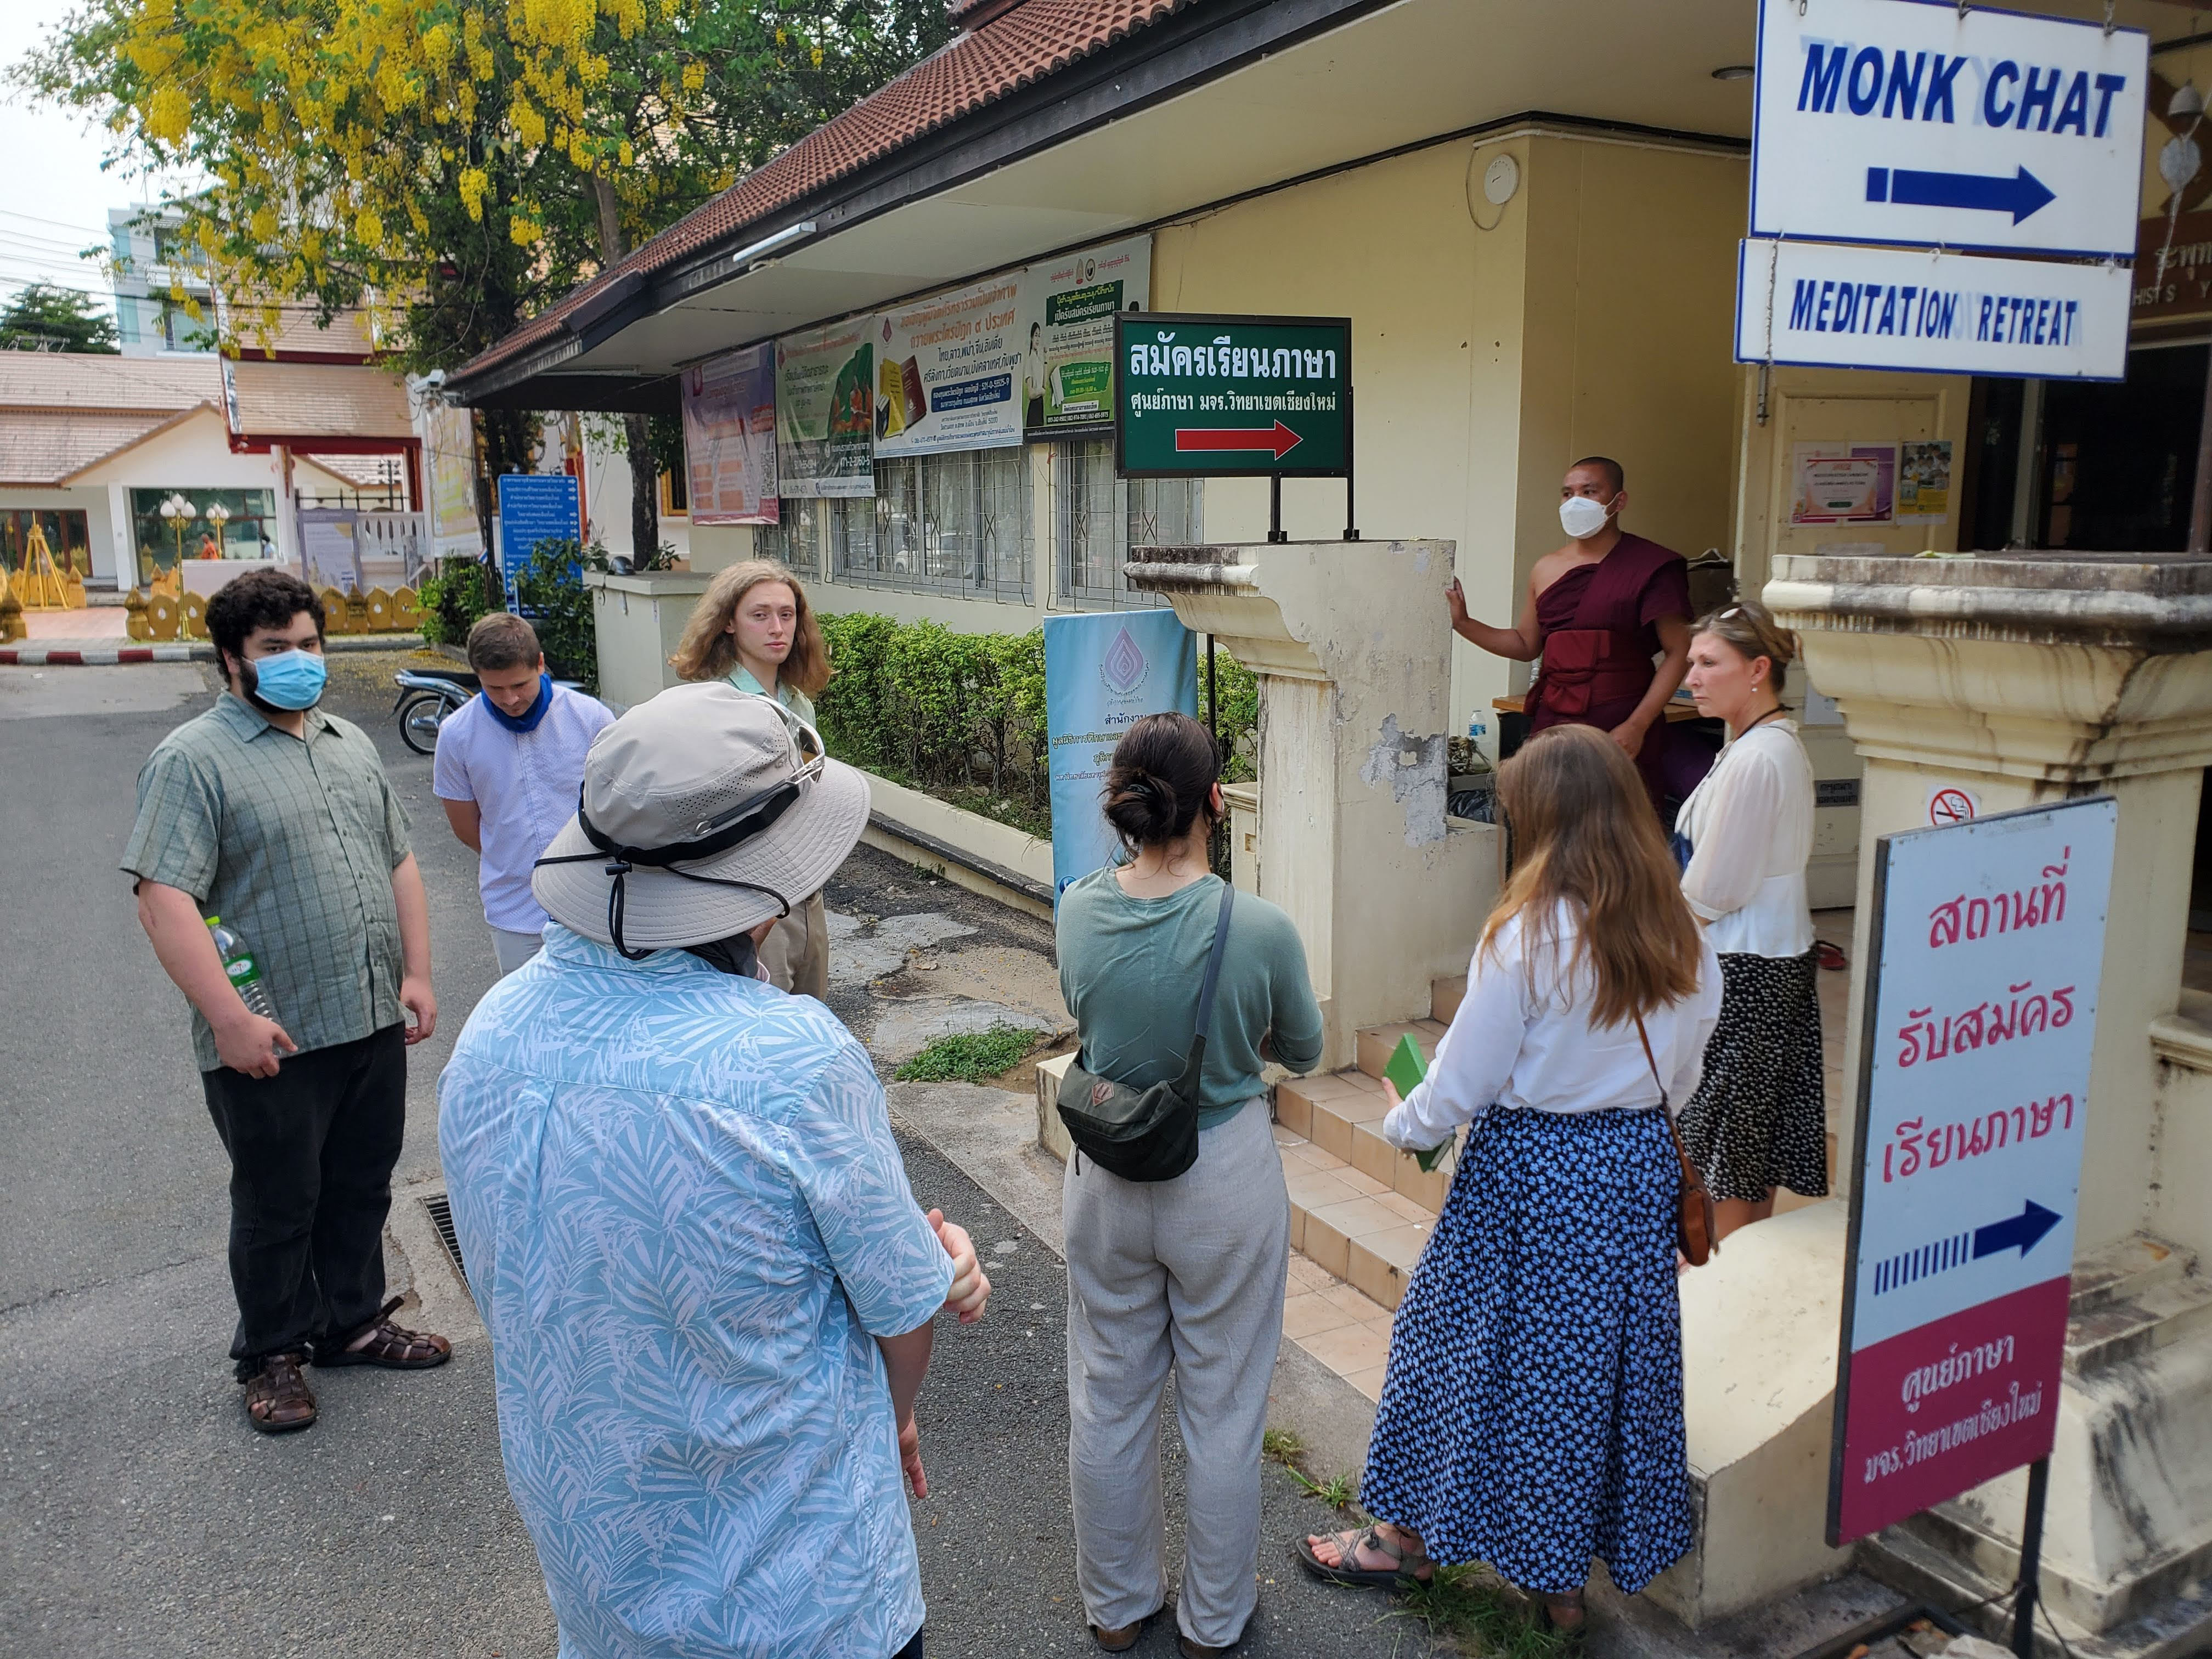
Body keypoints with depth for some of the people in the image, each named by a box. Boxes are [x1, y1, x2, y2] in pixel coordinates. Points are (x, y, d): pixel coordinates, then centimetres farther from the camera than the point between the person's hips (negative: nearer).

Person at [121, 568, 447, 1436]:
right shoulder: (193, 760, -10)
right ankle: (273, 1353, 28)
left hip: (375, 1023, 6)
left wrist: (417, 974, 7)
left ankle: (354, 1322, 36)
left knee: (362, 1188, 18)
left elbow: (399, 864, 16)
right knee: (278, 1207, 10)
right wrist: (230, 1020, -23)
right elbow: (164, 899, -18)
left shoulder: (352, 745, 12)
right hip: (274, 1042, -6)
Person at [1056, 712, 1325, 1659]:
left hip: (1105, 1182, 3)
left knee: (1108, 1401, 20)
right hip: (1225, 1184, -3)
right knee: (1223, 1412, 16)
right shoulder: (1260, 930, -22)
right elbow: (1303, 1052, -3)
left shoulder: (1078, 912, -13)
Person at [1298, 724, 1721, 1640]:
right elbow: (1680, 1080, 9)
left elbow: (1462, 1085, -14)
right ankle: (1565, 1579, 30)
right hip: (1638, 1168, 6)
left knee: (1466, 1342, 13)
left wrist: (1402, 1122, 5)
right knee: (1603, 1356, 16)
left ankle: (1414, 1536, 32)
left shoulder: (1527, 937, -19)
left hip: (1529, 1170, -5)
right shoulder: (1681, 938, -1)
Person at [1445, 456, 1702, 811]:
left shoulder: (1651, 567, -2)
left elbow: (1679, 653, -5)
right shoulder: (1546, 570, 13)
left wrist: (1637, 726, -13)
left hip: (1620, 733, -4)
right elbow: (1526, 645, 22)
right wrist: (1463, 624, 9)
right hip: (1553, 726, 4)